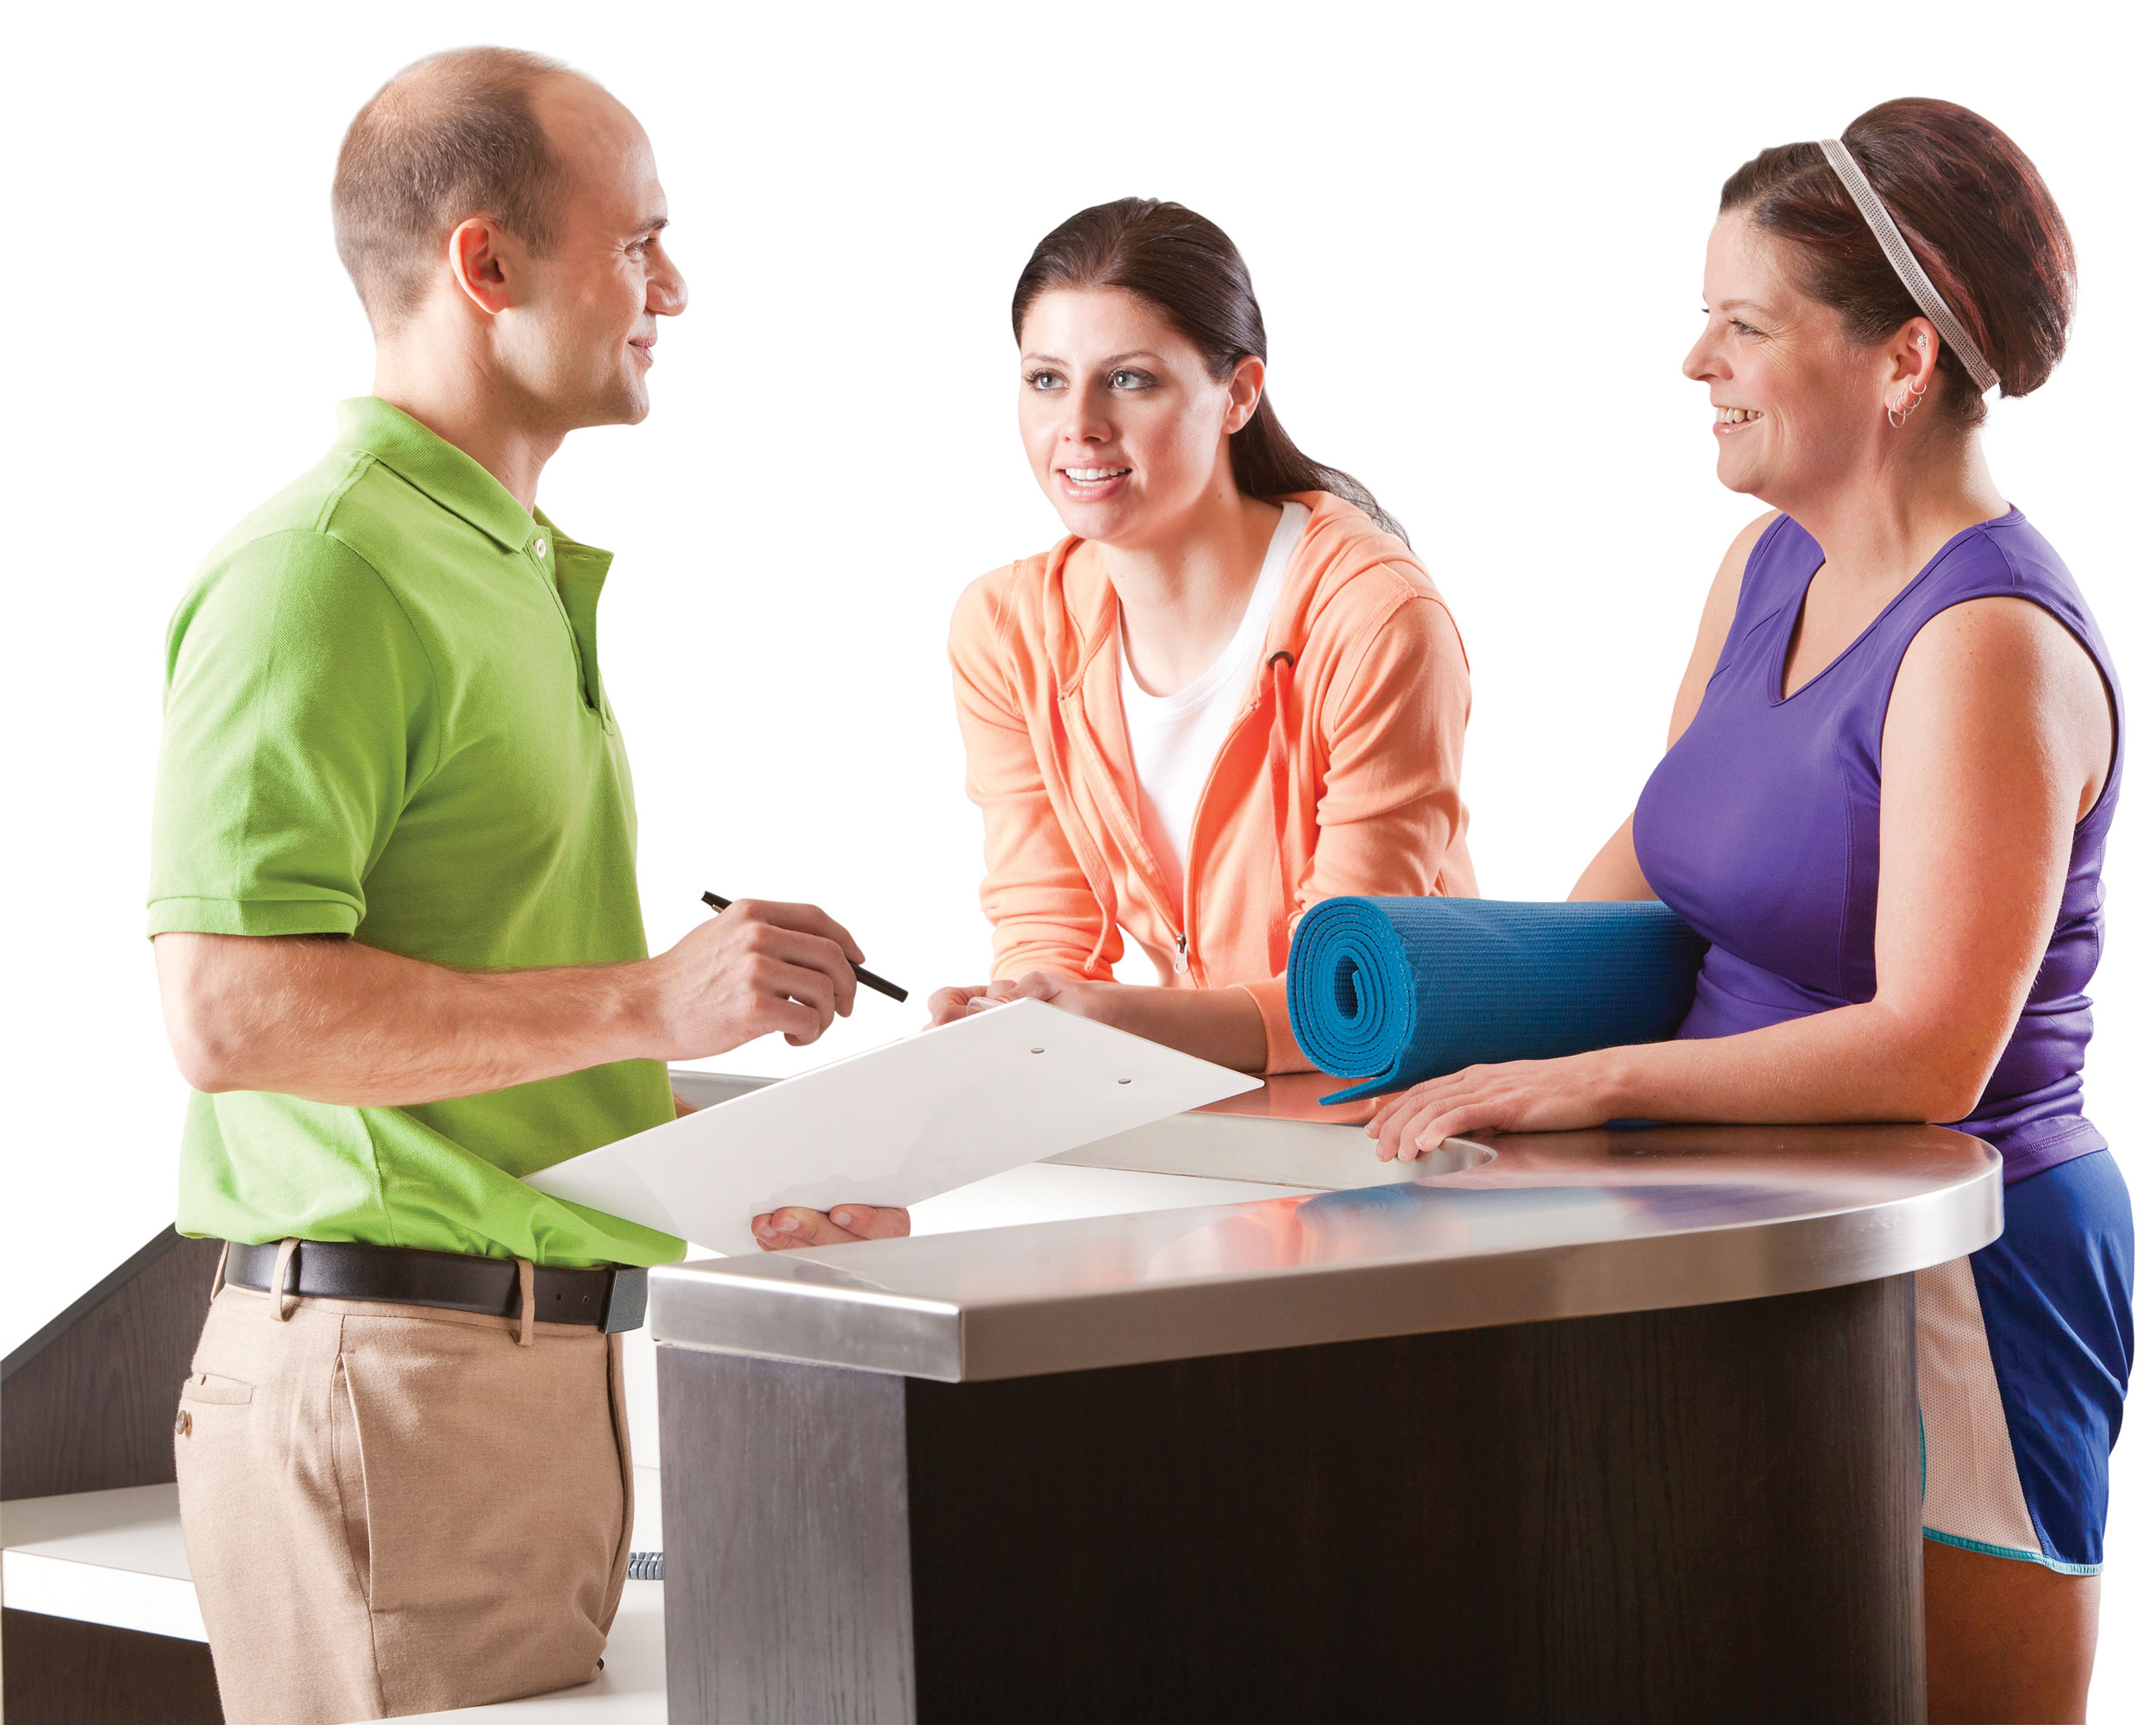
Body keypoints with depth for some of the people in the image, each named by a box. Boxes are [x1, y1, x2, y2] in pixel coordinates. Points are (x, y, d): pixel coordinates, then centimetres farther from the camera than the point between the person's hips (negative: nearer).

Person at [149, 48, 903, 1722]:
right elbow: (232, 1011, -23)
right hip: (389, 1374, -9)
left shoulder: (516, 570, 20)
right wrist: (649, 1001, -21)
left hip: (538, 1368, 9)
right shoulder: (320, 575, -13)